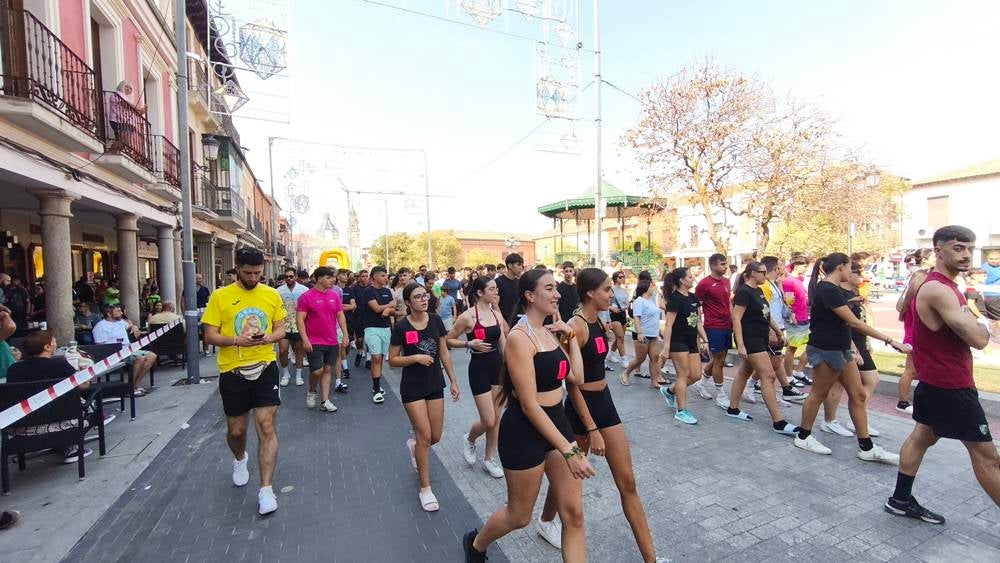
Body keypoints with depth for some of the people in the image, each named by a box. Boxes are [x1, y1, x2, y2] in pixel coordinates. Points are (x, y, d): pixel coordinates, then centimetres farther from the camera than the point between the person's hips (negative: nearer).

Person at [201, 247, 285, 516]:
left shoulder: (272, 295, 1)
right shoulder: (220, 296, -4)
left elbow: (280, 329, 7)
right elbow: (210, 335, -4)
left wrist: (268, 337, -16)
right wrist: (237, 340, -22)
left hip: (265, 368, 0)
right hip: (233, 371, 0)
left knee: (267, 428, -5)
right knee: (236, 430, 16)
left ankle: (266, 490, 5)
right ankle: (240, 459, 50)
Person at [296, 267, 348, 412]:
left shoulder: (334, 295, 5)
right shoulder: (306, 296, -9)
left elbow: (340, 316, 10)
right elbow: (300, 319, -10)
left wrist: (345, 335, 3)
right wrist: (305, 340, -16)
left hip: (332, 341, 5)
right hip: (314, 342, -5)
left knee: (327, 370, 9)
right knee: (317, 371, -8)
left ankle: (324, 401, 17)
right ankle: (311, 391, 23)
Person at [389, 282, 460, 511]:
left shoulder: (436, 320, -3)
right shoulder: (401, 327, -12)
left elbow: (444, 353, 4)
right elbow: (393, 360, -6)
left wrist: (454, 381, 4)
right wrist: (415, 357, -22)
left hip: (435, 385, 4)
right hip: (412, 388, -4)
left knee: (435, 437, 11)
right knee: (425, 436, -3)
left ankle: (413, 445, 47)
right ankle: (425, 489, 15)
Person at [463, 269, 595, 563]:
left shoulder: (550, 332, 4)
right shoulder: (520, 338, -22)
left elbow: (576, 377, 5)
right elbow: (530, 405, -24)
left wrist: (571, 337, 1)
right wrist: (569, 450, -23)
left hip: (557, 422, 7)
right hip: (525, 431, -7)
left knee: (574, 515, 11)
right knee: (519, 515, 15)